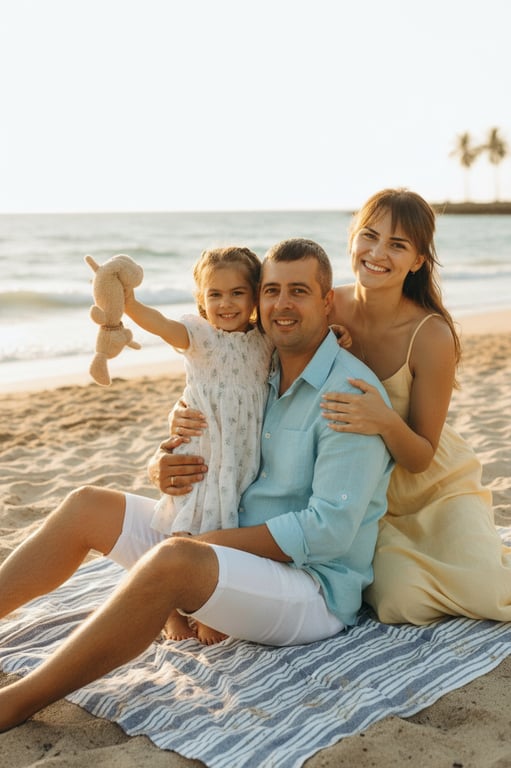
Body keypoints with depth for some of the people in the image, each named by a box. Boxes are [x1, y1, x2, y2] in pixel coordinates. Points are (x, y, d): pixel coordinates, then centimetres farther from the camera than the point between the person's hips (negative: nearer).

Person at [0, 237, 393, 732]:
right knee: (88, 507, 2)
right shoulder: (263, 375, 8)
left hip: (312, 586, -8)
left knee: (174, 559, -37)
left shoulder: (351, 393, -16)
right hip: (233, 543, 8)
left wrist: (208, 541, -18)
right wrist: (177, 473, -9)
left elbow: (329, 531, -22)